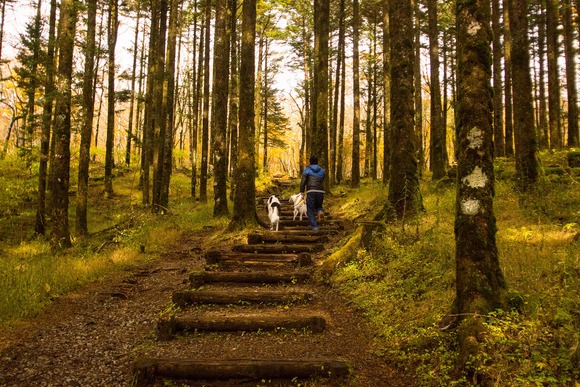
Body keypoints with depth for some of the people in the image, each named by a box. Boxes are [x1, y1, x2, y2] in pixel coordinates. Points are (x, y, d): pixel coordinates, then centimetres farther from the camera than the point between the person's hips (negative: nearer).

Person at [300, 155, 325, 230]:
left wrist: (302, 193, -3)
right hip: (320, 192, 4)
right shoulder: (322, 171, 17)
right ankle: (320, 212, -10)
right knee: (318, 206, 24)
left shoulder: (307, 170, 5)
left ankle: (314, 226, -3)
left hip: (311, 192, -3)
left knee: (310, 210, 6)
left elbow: (303, 182, -4)